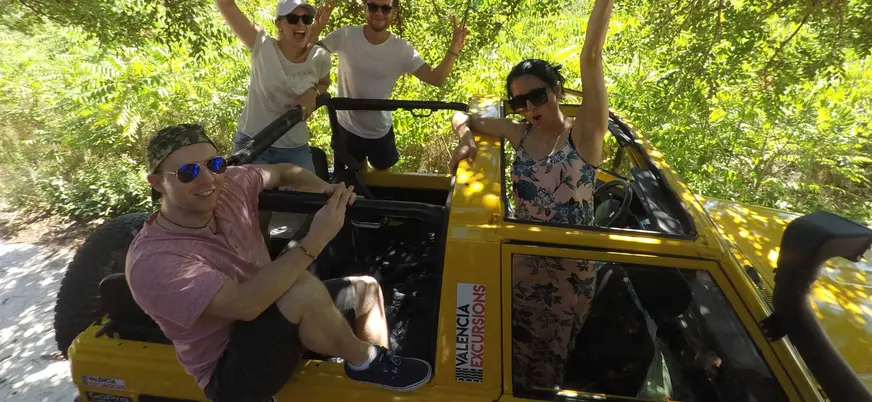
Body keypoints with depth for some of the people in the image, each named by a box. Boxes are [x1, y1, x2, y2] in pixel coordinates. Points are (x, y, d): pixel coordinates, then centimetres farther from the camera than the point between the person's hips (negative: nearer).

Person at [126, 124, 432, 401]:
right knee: (305, 288, -35)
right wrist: (316, 239, -35)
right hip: (231, 370, -7)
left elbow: (284, 172, 8)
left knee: (367, 288, 10)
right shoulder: (154, 261, -28)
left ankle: (379, 369, 26)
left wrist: (325, 190, -13)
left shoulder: (230, 187, -9)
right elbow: (246, 302, -38)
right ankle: (365, 362, -6)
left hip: (268, 313, 8)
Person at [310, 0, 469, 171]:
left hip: (381, 131, 0)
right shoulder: (345, 36, -16)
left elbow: (436, 79, -19)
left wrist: (453, 50, -35)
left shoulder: (402, 49, -14)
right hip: (346, 127, 0)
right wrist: (318, 25, -31)